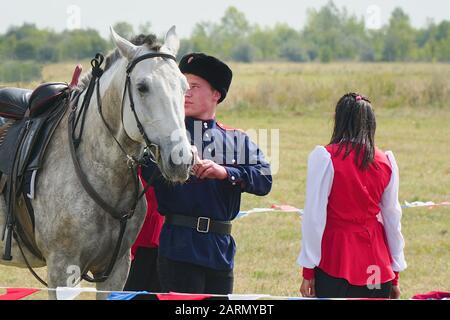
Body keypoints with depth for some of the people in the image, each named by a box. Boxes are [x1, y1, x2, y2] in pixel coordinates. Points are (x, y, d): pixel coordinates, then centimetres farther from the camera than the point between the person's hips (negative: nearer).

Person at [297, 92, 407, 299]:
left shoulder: (324, 157, -8)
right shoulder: (386, 162, 3)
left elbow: (314, 217, -7)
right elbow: (392, 218, 10)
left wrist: (308, 271, -1)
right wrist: (395, 275, 18)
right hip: (376, 264, 4)